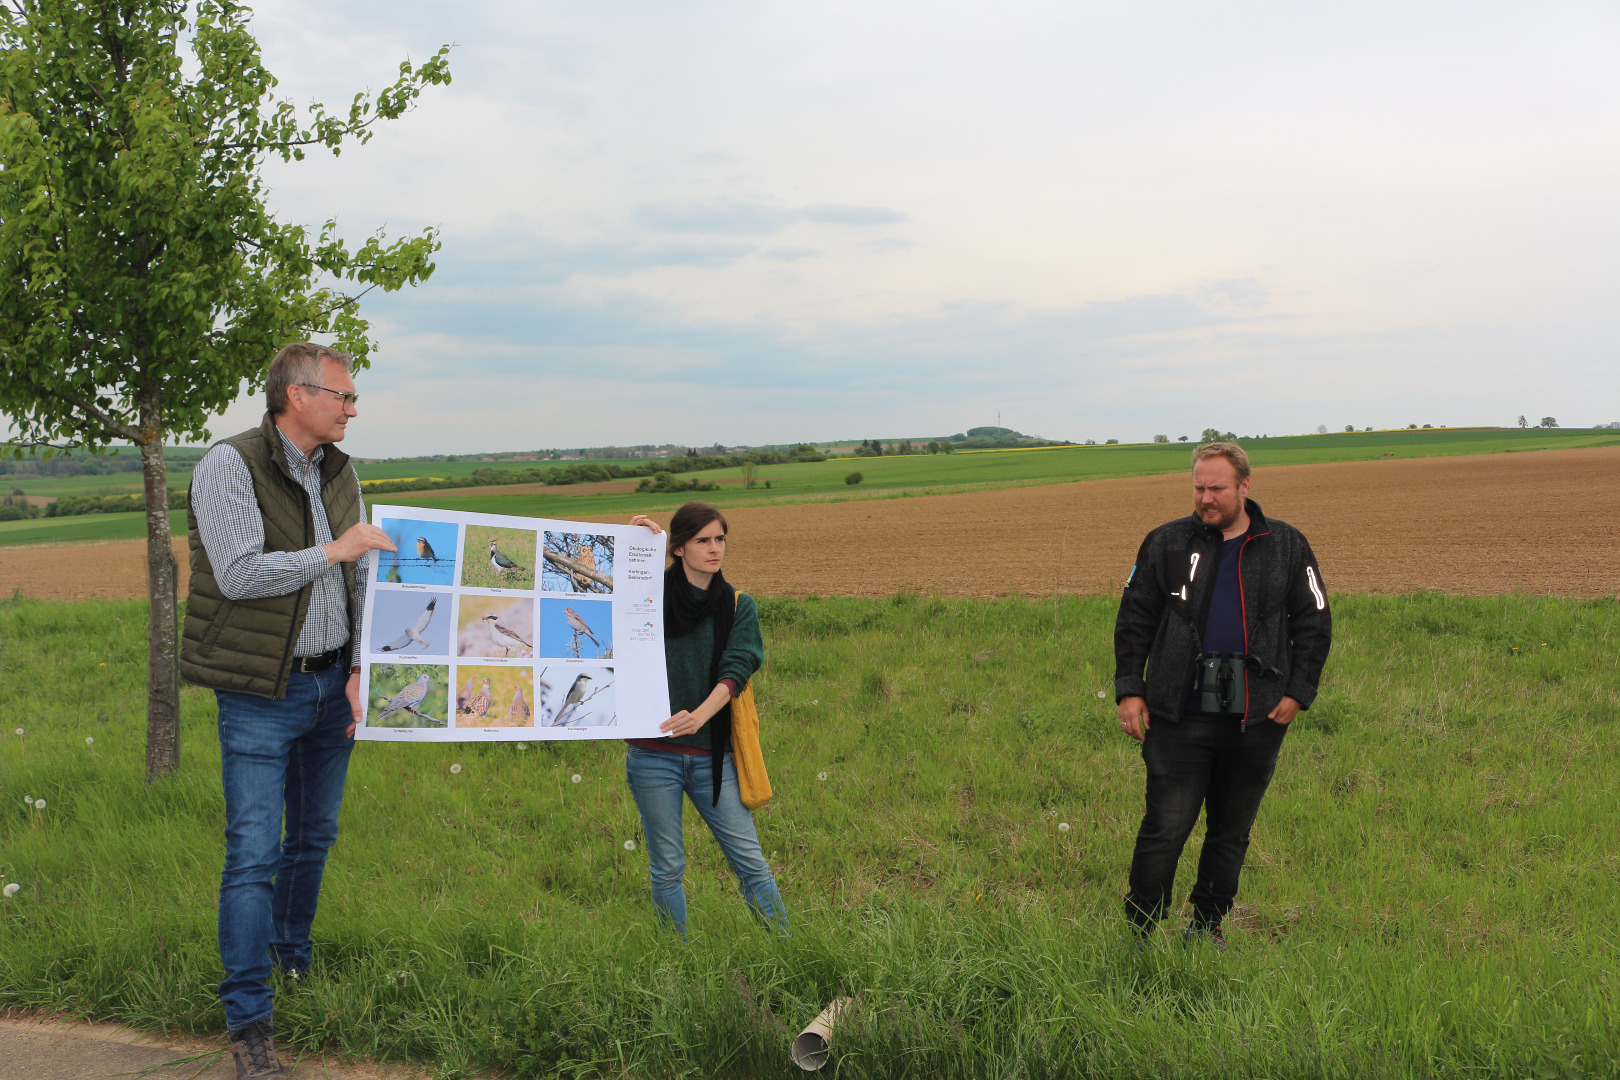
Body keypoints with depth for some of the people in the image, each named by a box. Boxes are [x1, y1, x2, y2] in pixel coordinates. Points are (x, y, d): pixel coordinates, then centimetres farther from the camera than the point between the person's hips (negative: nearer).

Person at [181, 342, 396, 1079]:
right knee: (254, 852, -7)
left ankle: (294, 957, 39)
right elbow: (240, 574, -23)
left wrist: (359, 670, -1)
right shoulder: (229, 466, -13)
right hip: (261, 694, -6)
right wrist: (333, 551, -18)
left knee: (315, 837, 18)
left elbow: (362, 581, 9)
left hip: (333, 685, 6)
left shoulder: (340, 473, 8)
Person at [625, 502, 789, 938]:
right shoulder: (651, 595, 3)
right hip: (653, 752, -1)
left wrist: (699, 715, -27)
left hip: (711, 752, 1)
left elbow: (736, 669, -8)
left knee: (750, 860, 1)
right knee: (667, 869, 5)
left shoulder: (738, 606, 5)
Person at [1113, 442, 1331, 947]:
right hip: (1179, 715, -2)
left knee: (1231, 832, 12)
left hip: (1256, 717, 2)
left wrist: (1298, 693, 3)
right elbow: (1133, 620, 9)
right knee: (1164, 829, -5)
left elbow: (1314, 622, 12)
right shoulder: (1166, 543, 5)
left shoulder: (1286, 545, 7)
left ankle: (1207, 926, 27)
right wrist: (1129, 689, 1)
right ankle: (1139, 932, 7)